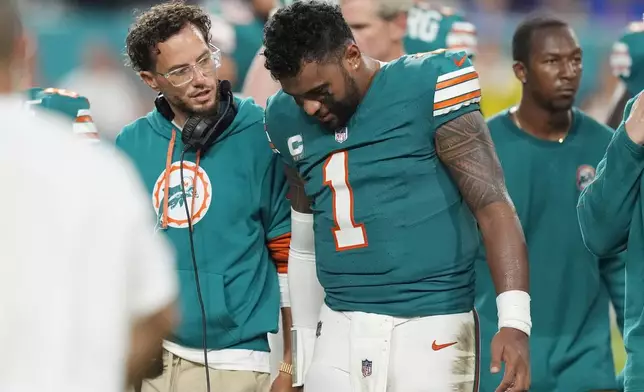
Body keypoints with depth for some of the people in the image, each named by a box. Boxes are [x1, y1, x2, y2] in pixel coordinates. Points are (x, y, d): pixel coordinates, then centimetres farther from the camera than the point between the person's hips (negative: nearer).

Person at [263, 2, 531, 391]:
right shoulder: (288, 120, 9)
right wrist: (304, 347, 19)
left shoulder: (426, 90, -9)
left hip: (429, 329, -5)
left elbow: (492, 204, -11)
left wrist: (514, 320, -21)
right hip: (339, 330, 5)